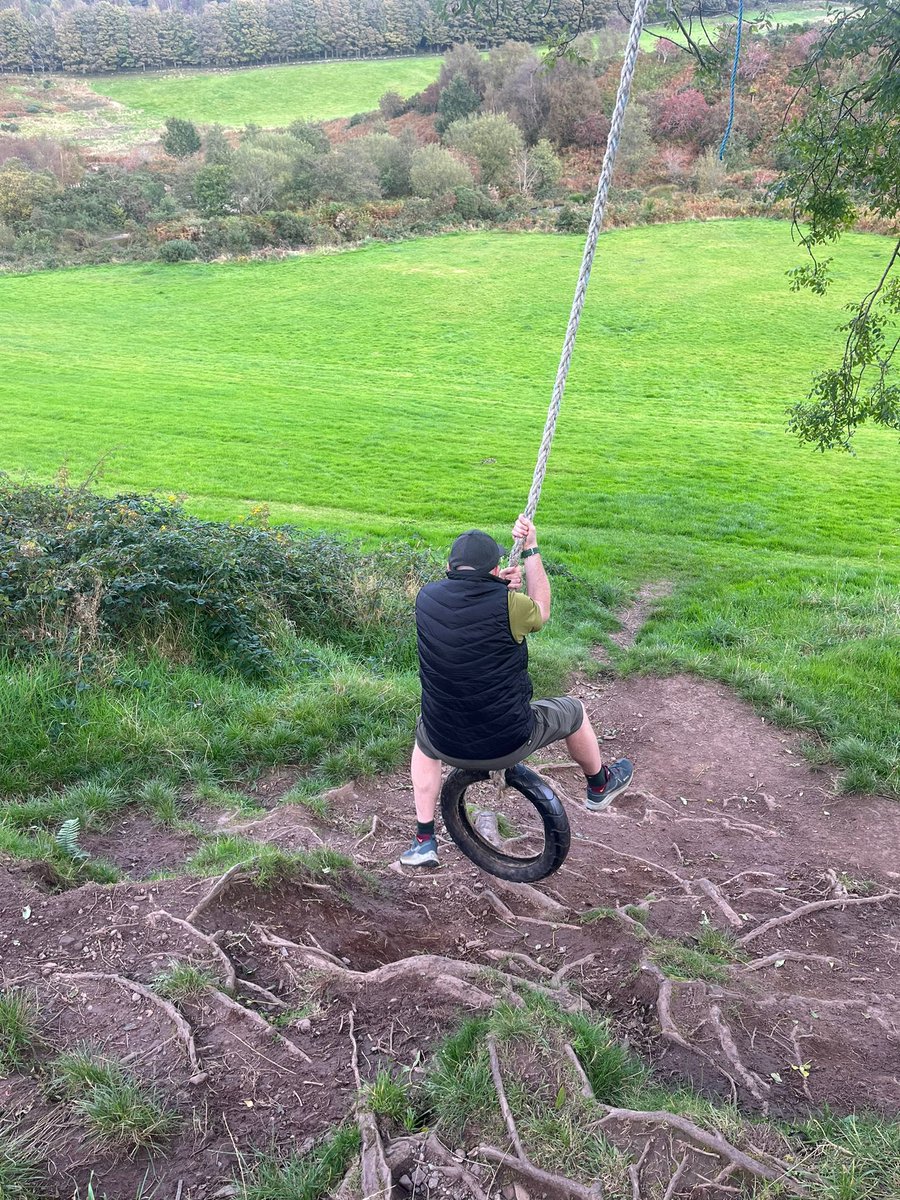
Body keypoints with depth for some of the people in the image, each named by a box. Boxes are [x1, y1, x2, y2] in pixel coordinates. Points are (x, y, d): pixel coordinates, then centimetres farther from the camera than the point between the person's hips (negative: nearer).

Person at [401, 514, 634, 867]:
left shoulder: (426, 598, -10)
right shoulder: (508, 605, -21)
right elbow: (542, 612, 4)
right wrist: (530, 549, 6)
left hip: (447, 746, 3)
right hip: (509, 744, -3)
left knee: (424, 736, 39)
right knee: (573, 710, 25)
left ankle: (424, 841, 34)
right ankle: (599, 786, 52)